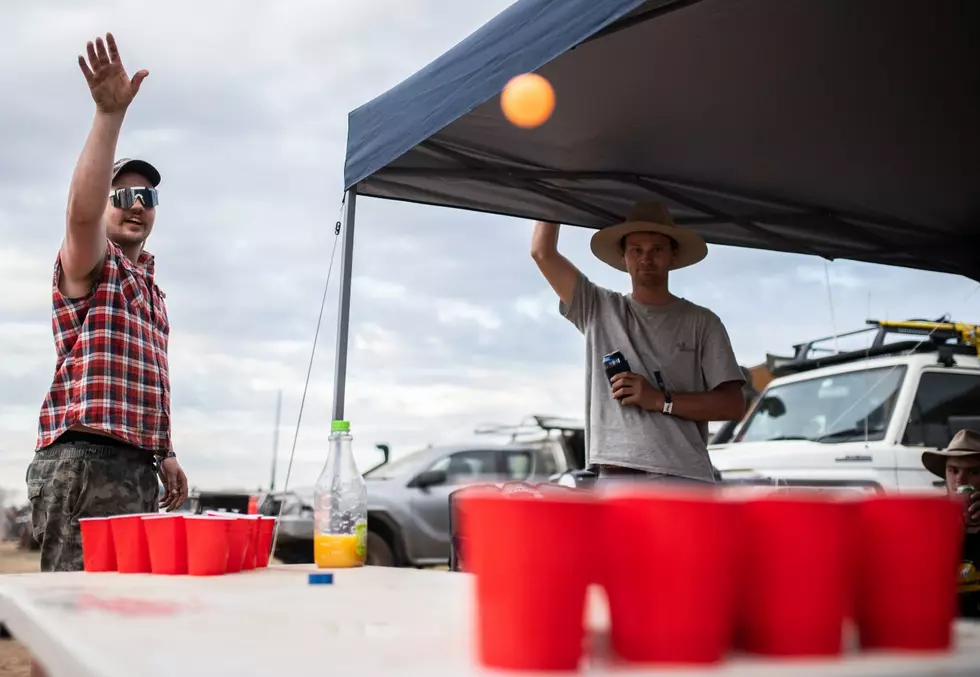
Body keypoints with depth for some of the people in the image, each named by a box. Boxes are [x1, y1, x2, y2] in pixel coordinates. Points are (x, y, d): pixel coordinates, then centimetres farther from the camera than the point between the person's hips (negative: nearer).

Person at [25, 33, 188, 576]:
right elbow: (83, 208, -23)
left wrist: (165, 453, 17)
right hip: (85, 465, -8)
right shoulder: (91, 264, 0)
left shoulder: (148, 283, 22)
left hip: (136, 467, 8)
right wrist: (110, 113, -32)